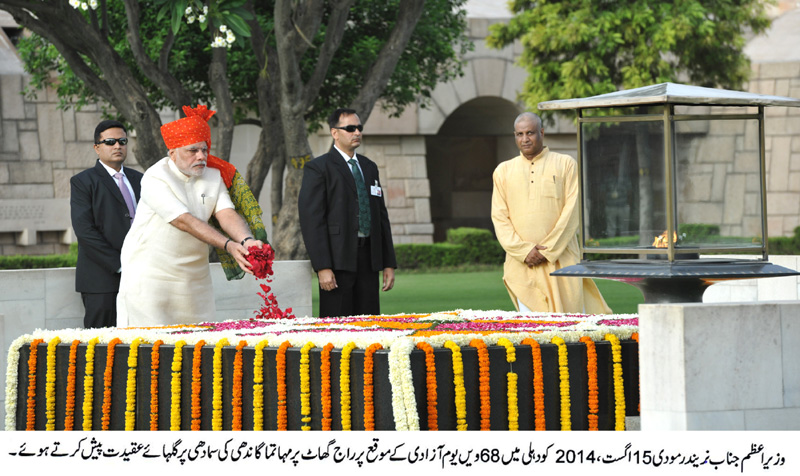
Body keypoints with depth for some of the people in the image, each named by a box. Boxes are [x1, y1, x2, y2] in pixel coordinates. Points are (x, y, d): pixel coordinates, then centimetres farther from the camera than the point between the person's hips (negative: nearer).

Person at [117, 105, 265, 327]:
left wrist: (246, 241, -31)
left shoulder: (213, 176, 6)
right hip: (150, 274, -6)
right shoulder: (155, 178, -15)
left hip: (195, 277, 6)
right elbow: (185, 221, -25)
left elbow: (226, 214, -8)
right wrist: (229, 246, -34)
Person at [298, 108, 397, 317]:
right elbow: (311, 219, -8)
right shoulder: (318, 168, -1)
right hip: (339, 259, -6)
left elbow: (381, 215, 20)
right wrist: (322, 267, -17)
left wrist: (389, 263, 13)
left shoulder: (369, 167, 19)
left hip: (368, 260, 6)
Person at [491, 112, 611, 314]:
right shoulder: (503, 172, 13)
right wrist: (524, 251, -8)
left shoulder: (565, 165, 7)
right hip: (522, 265, 2)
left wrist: (549, 251, -9)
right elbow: (499, 218, 7)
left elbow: (572, 212, -1)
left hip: (560, 259, -1)